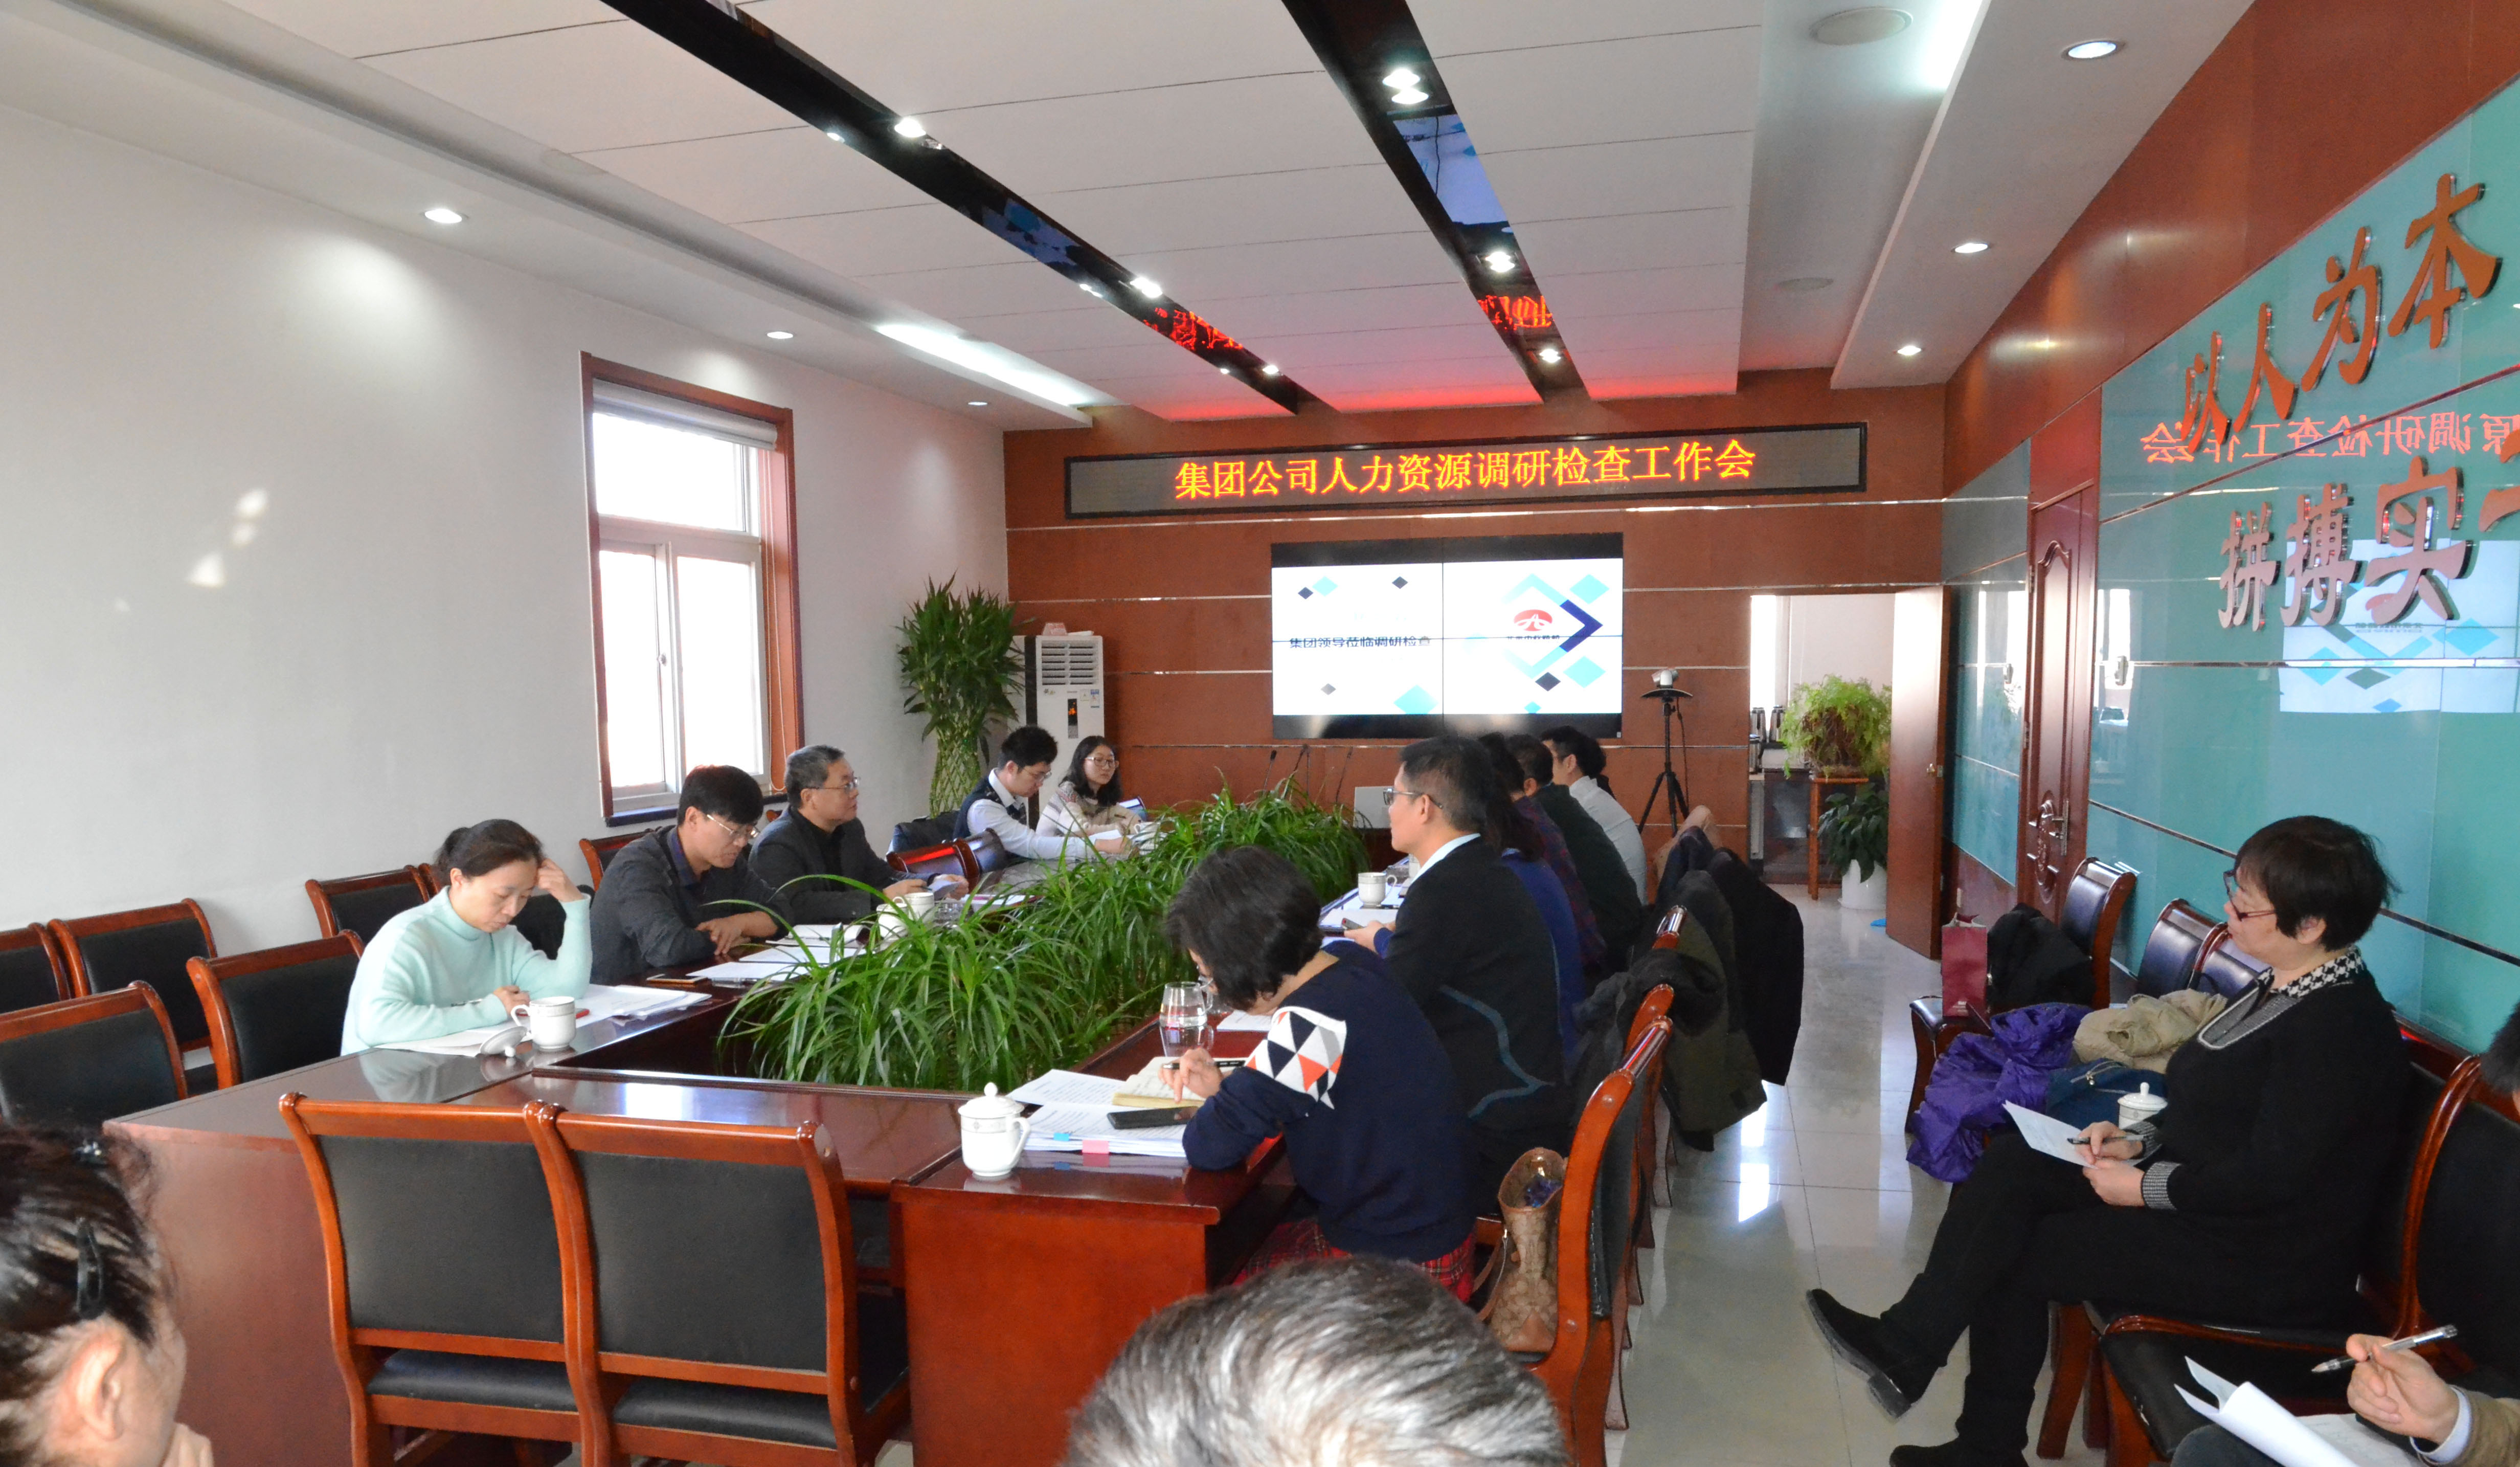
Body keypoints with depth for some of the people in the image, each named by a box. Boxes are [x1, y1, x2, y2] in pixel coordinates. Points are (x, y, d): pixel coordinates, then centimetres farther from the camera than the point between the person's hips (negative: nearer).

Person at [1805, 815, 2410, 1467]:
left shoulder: (2340, 1028, -22)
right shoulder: (2283, 989, 9)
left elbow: (2267, 1176, -26)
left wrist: (2146, 1187, -16)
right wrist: (2139, 1141, 3)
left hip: (2267, 1262, -9)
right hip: (2198, 1191, 9)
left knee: (2017, 1255, -9)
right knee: (2011, 1166, -6)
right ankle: (1907, 1344, -5)